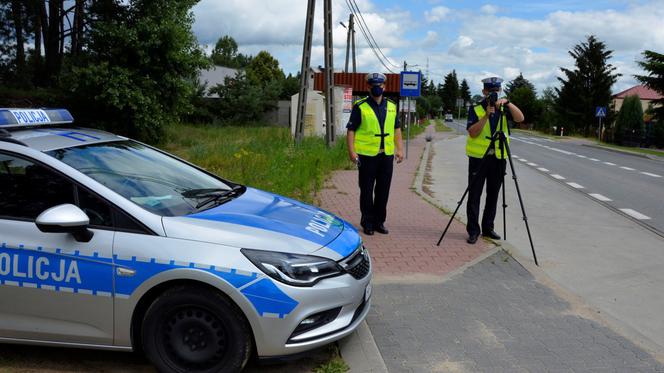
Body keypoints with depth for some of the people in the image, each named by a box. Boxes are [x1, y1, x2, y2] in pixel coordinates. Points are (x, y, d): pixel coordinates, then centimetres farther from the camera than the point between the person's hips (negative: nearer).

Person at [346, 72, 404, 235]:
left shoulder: (391, 106, 12)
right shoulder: (360, 107, -3)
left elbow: (396, 129, 17)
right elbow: (351, 130, -4)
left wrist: (400, 149, 9)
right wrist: (351, 151, -13)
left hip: (387, 155, 4)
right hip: (367, 155, -4)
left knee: (383, 191, 10)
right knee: (366, 190, 3)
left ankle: (379, 222, 22)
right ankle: (367, 222, 15)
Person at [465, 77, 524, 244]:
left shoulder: (504, 108, 6)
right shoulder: (475, 109, -2)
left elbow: (520, 118, -12)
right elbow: (472, 133, -14)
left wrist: (507, 103, -23)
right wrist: (486, 115, -23)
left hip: (498, 157, 3)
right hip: (478, 157, -3)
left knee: (493, 194, 10)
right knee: (474, 194, -1)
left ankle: (488, 227, 22)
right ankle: (473, 230, 5)